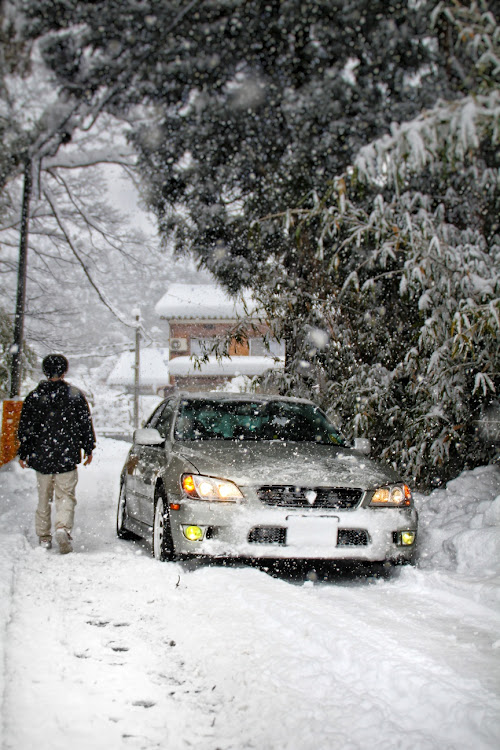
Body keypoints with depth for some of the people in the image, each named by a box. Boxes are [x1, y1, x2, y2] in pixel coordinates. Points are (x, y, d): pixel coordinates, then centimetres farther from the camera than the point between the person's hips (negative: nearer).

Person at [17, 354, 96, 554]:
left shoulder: (33, 397, 0)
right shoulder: (76, 395, -1)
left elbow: (25, 429, 3)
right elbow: (86, 425, 3)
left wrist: (23, 454, 13)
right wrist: (88, 448, 15)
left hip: (41, 457, 1)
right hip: (67, 458, -1)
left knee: (44, 498, 15)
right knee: (66, 496, 2)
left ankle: (44, 537, 20)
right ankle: (63, 529, -22)